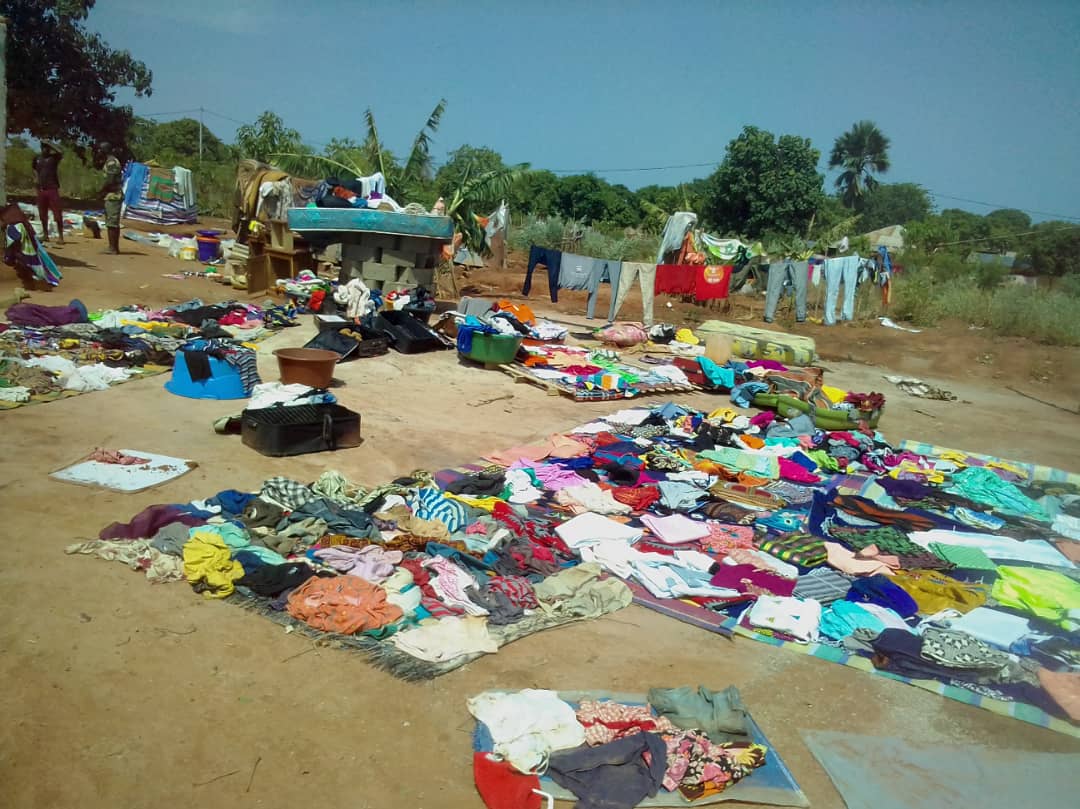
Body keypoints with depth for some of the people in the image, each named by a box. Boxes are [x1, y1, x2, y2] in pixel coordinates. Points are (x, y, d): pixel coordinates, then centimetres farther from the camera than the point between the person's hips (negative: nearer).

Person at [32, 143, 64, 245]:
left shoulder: (53, 157, -2)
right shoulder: (37, 158, 11)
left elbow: (61, 153, -24)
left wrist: (50, 144, -16)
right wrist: (38, 177, 12)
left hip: (52, 188, -5)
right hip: (41, 189, 5)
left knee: (57, 214, -9)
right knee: (42, 214, 11)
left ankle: (61, 237, -8)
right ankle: (45, 235, 22)